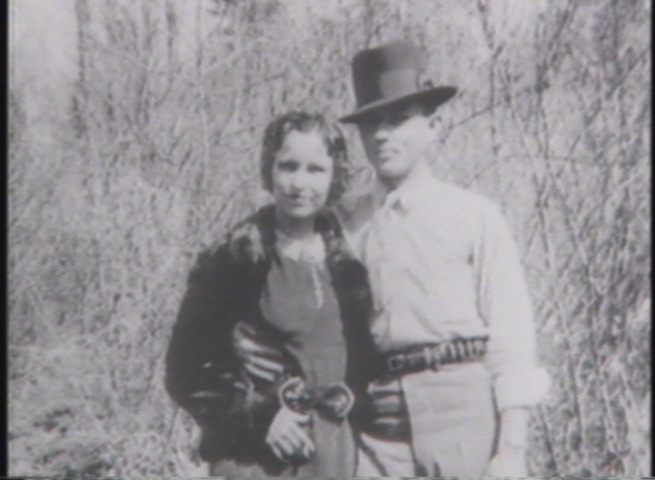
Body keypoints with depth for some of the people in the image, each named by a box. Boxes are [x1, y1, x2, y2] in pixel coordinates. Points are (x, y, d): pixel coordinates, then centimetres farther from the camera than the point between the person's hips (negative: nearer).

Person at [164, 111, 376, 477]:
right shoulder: (234, 259, -5)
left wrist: (349, 394, 2)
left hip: (334, 451, 5)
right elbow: (188, 368, -5)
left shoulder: (347, 262, 9)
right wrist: (259, 416, -12)